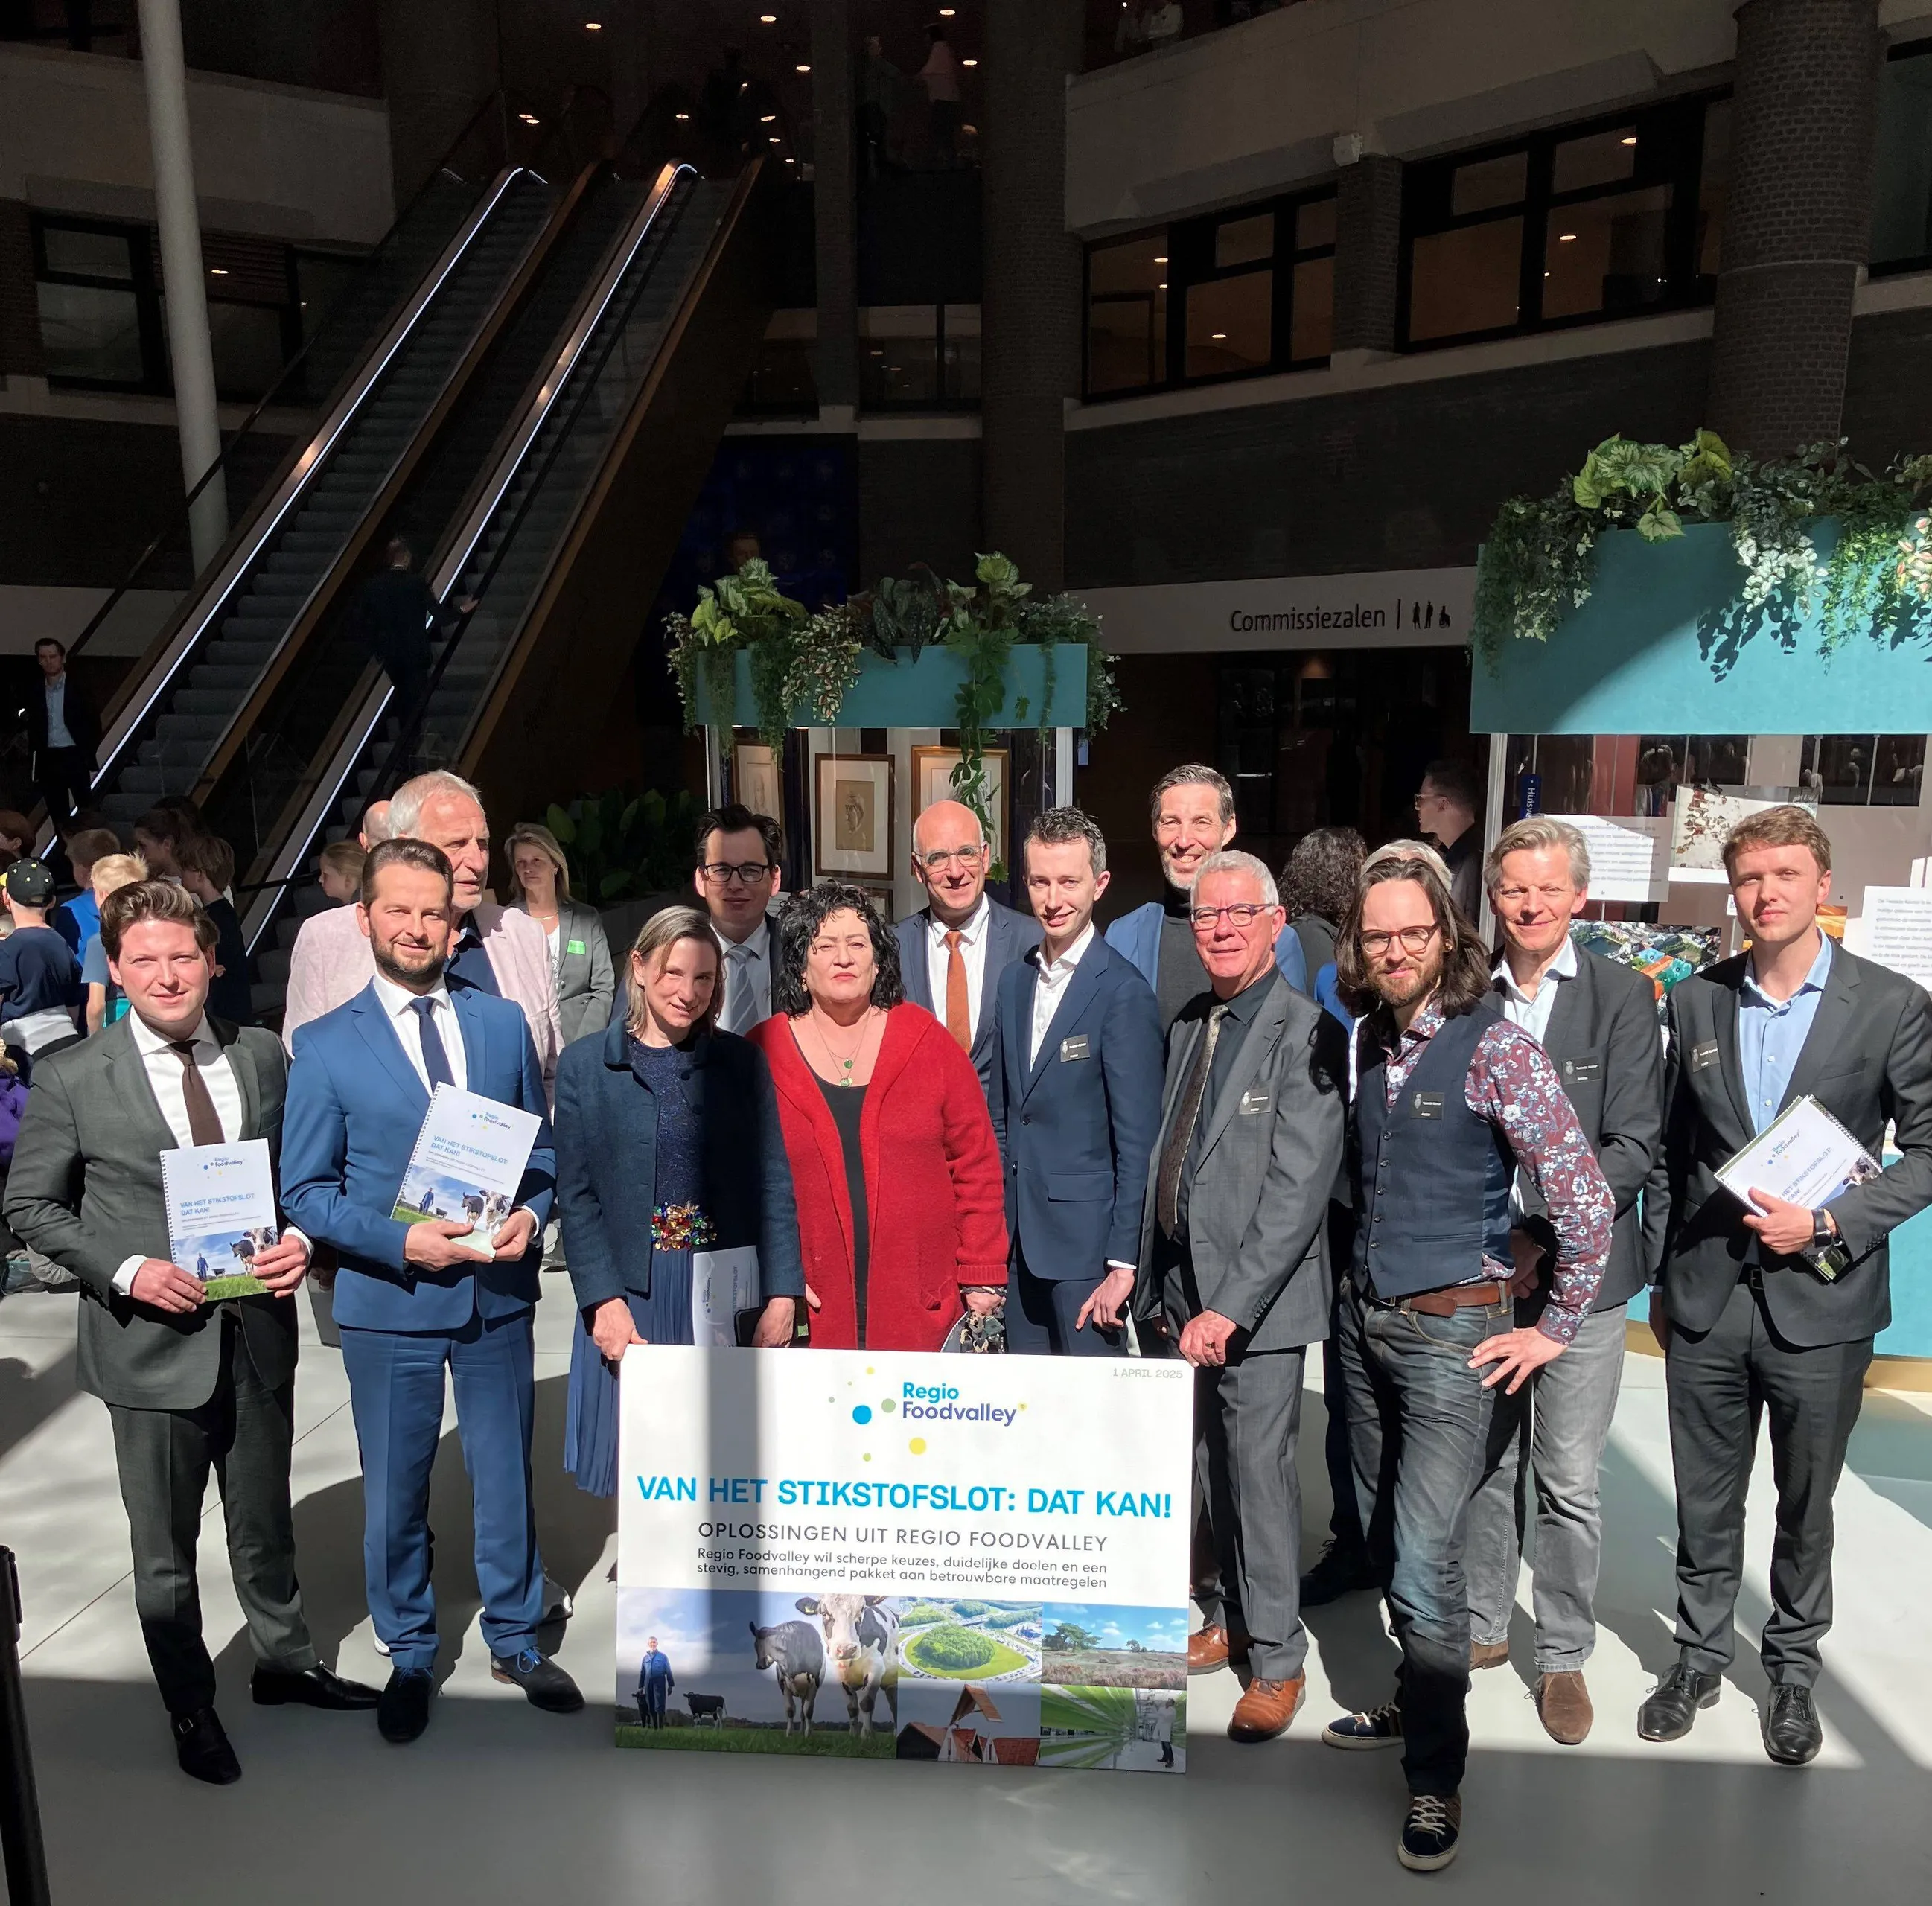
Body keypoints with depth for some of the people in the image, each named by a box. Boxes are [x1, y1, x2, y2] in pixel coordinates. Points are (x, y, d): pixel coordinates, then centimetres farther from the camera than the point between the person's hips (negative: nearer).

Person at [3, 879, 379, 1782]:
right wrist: (127, 1269, -17)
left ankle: (285, 1662, 45)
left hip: (258, 1330, 3)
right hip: (151, 1340, -2)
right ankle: (190, 1710, 37)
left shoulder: (263, 1058, -1)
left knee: (264, 1521, 21)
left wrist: (302, 1239, -12)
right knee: (164, 1547, 14)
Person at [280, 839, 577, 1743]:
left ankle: (516, 1638, 37)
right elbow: (307, 1190, -5)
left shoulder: (505, 1023, 3)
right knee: (394, 1490, 14)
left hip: (499, 1294, 2)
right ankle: (408, 1653, 37)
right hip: (389, 1302, -2)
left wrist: (532, 1214, -12)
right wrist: (401, 1241, -19)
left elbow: (542, 1146, 8)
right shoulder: (325, 1045, -5)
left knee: (507, 1474, 15)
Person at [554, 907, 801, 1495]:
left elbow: (774, 1185, 3)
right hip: (630, 1295, 0)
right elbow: (576, 1196, 0)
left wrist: (781, 1295, -4)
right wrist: (604, 1302, -10)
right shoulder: (585, 1065, 3)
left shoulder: (742, 1062, 5)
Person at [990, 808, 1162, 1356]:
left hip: (1086, 1237, -6)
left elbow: (1136, 1141, -14)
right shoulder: (1014, 979, 8)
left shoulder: (1124, 992, -14)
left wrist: (1123, 1262, -15)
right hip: (1018, 1236, 6)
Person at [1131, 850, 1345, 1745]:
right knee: (1211, 1468, 16)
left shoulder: (1304, 1032, -13)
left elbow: (1299, 1187, -18)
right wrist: (1158, 1284, 11)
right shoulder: (1188, 1025, 10)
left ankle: (1276, 1658, 20)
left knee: (1259, 1475, 2)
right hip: (1183, 1285, 6)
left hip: (1255, 1298, -6)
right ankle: (1231, 1616, 35)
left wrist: (1231, 1306, -20)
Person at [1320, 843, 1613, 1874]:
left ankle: (1434, 1776, 14)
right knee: (1385, 1540, 18)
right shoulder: (1368, 1038, 3)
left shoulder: (1496, 1047, -16)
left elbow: (1587, 1203, -14)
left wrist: (1553, 1329, -8)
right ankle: (1417, 1703, 38)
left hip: (1450, 1332, -6)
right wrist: (1362, 1284, 13)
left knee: (1424, 1561, -5)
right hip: (1364, 1321, 7)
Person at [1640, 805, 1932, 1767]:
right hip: (1705, 1296, 2)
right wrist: (1660, 1277, 9)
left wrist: (1830, 1223, -16)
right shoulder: (1696, 1000, 2)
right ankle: (1699, 1655, 33)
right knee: (1704, 1503, 14)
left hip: (1821, 1301, -2)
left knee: (1805, 1506, 15)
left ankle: (1793, 1669, 36)